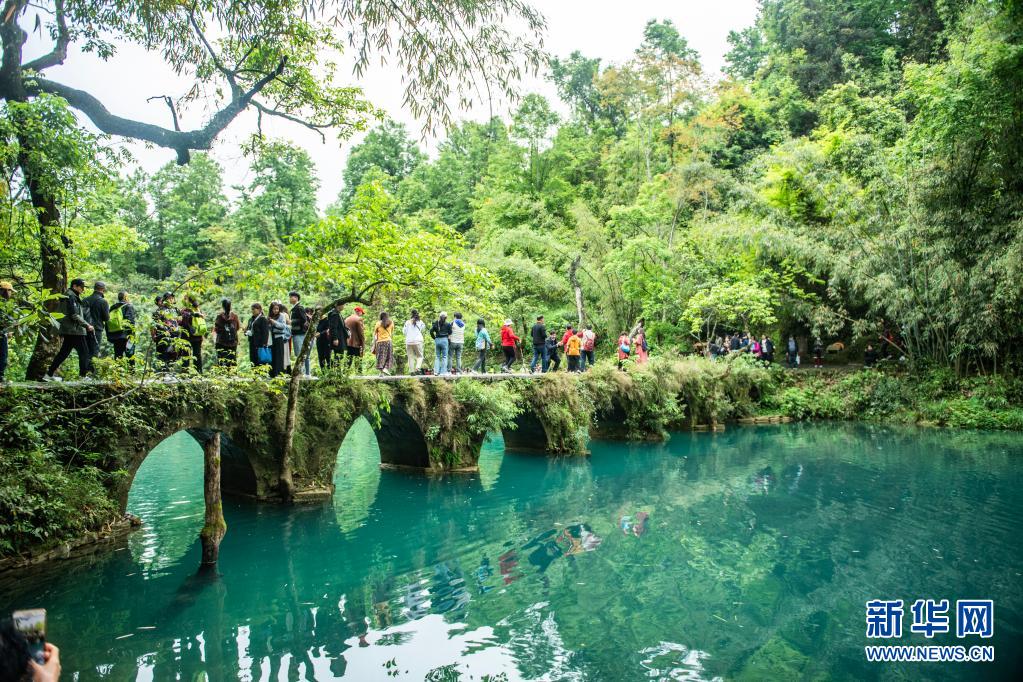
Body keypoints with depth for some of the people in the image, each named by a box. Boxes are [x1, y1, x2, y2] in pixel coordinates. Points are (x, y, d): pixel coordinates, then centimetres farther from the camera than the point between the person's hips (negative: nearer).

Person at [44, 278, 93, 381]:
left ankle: (49, 374, 15)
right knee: (84, 352, -3)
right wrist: (87, 325, -15)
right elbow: (74, 315, -20)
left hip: (68, 330, 10)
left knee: (64, 352, 13)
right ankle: (83, 375, -2)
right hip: (74, 330, -10)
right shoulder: (71, 296, -13)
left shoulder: (70, 296, 18)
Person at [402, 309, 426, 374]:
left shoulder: (407, 322, 0)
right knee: (419, 356, 8)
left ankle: (411, 371, 3)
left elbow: (404, 332, 5)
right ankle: (417, 368, -14)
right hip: (418, 341, -1)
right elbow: (423, 330, 9)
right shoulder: (420, 322, -1)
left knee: (410, 357, 7)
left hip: (409, 341, 1)